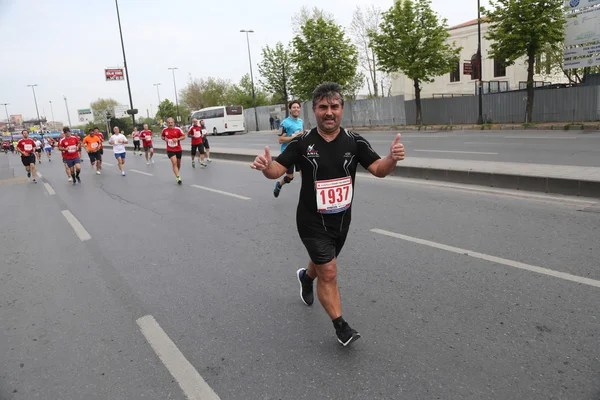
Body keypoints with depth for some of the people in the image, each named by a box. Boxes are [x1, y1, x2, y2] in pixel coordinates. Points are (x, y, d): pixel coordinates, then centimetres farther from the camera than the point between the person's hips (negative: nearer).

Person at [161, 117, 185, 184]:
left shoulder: (178, 129, -8)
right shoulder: (165, 130, -2)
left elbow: (183, 136, -6)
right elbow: (162, 136, 15)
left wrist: (177, 139, -23)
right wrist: (164, 138, -7)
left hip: (178, 149, 1)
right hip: (170, 150, -1)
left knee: (178, 163, 16)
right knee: (174, 163, -17)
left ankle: (177, 173, 43)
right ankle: (178, 177, -20)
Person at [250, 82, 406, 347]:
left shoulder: (354, 141, -7)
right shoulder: (302, 143, -12)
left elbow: (378, 170, -12)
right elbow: (277, 170, -11)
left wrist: (392, 159, -35)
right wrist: (266, 166, -35)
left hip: (341, 221, 4)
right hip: (312, 222, -4)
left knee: (323, 264, 25)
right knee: (329, 272, -5)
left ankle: (306, 277, 61)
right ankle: (341, 327, 14)